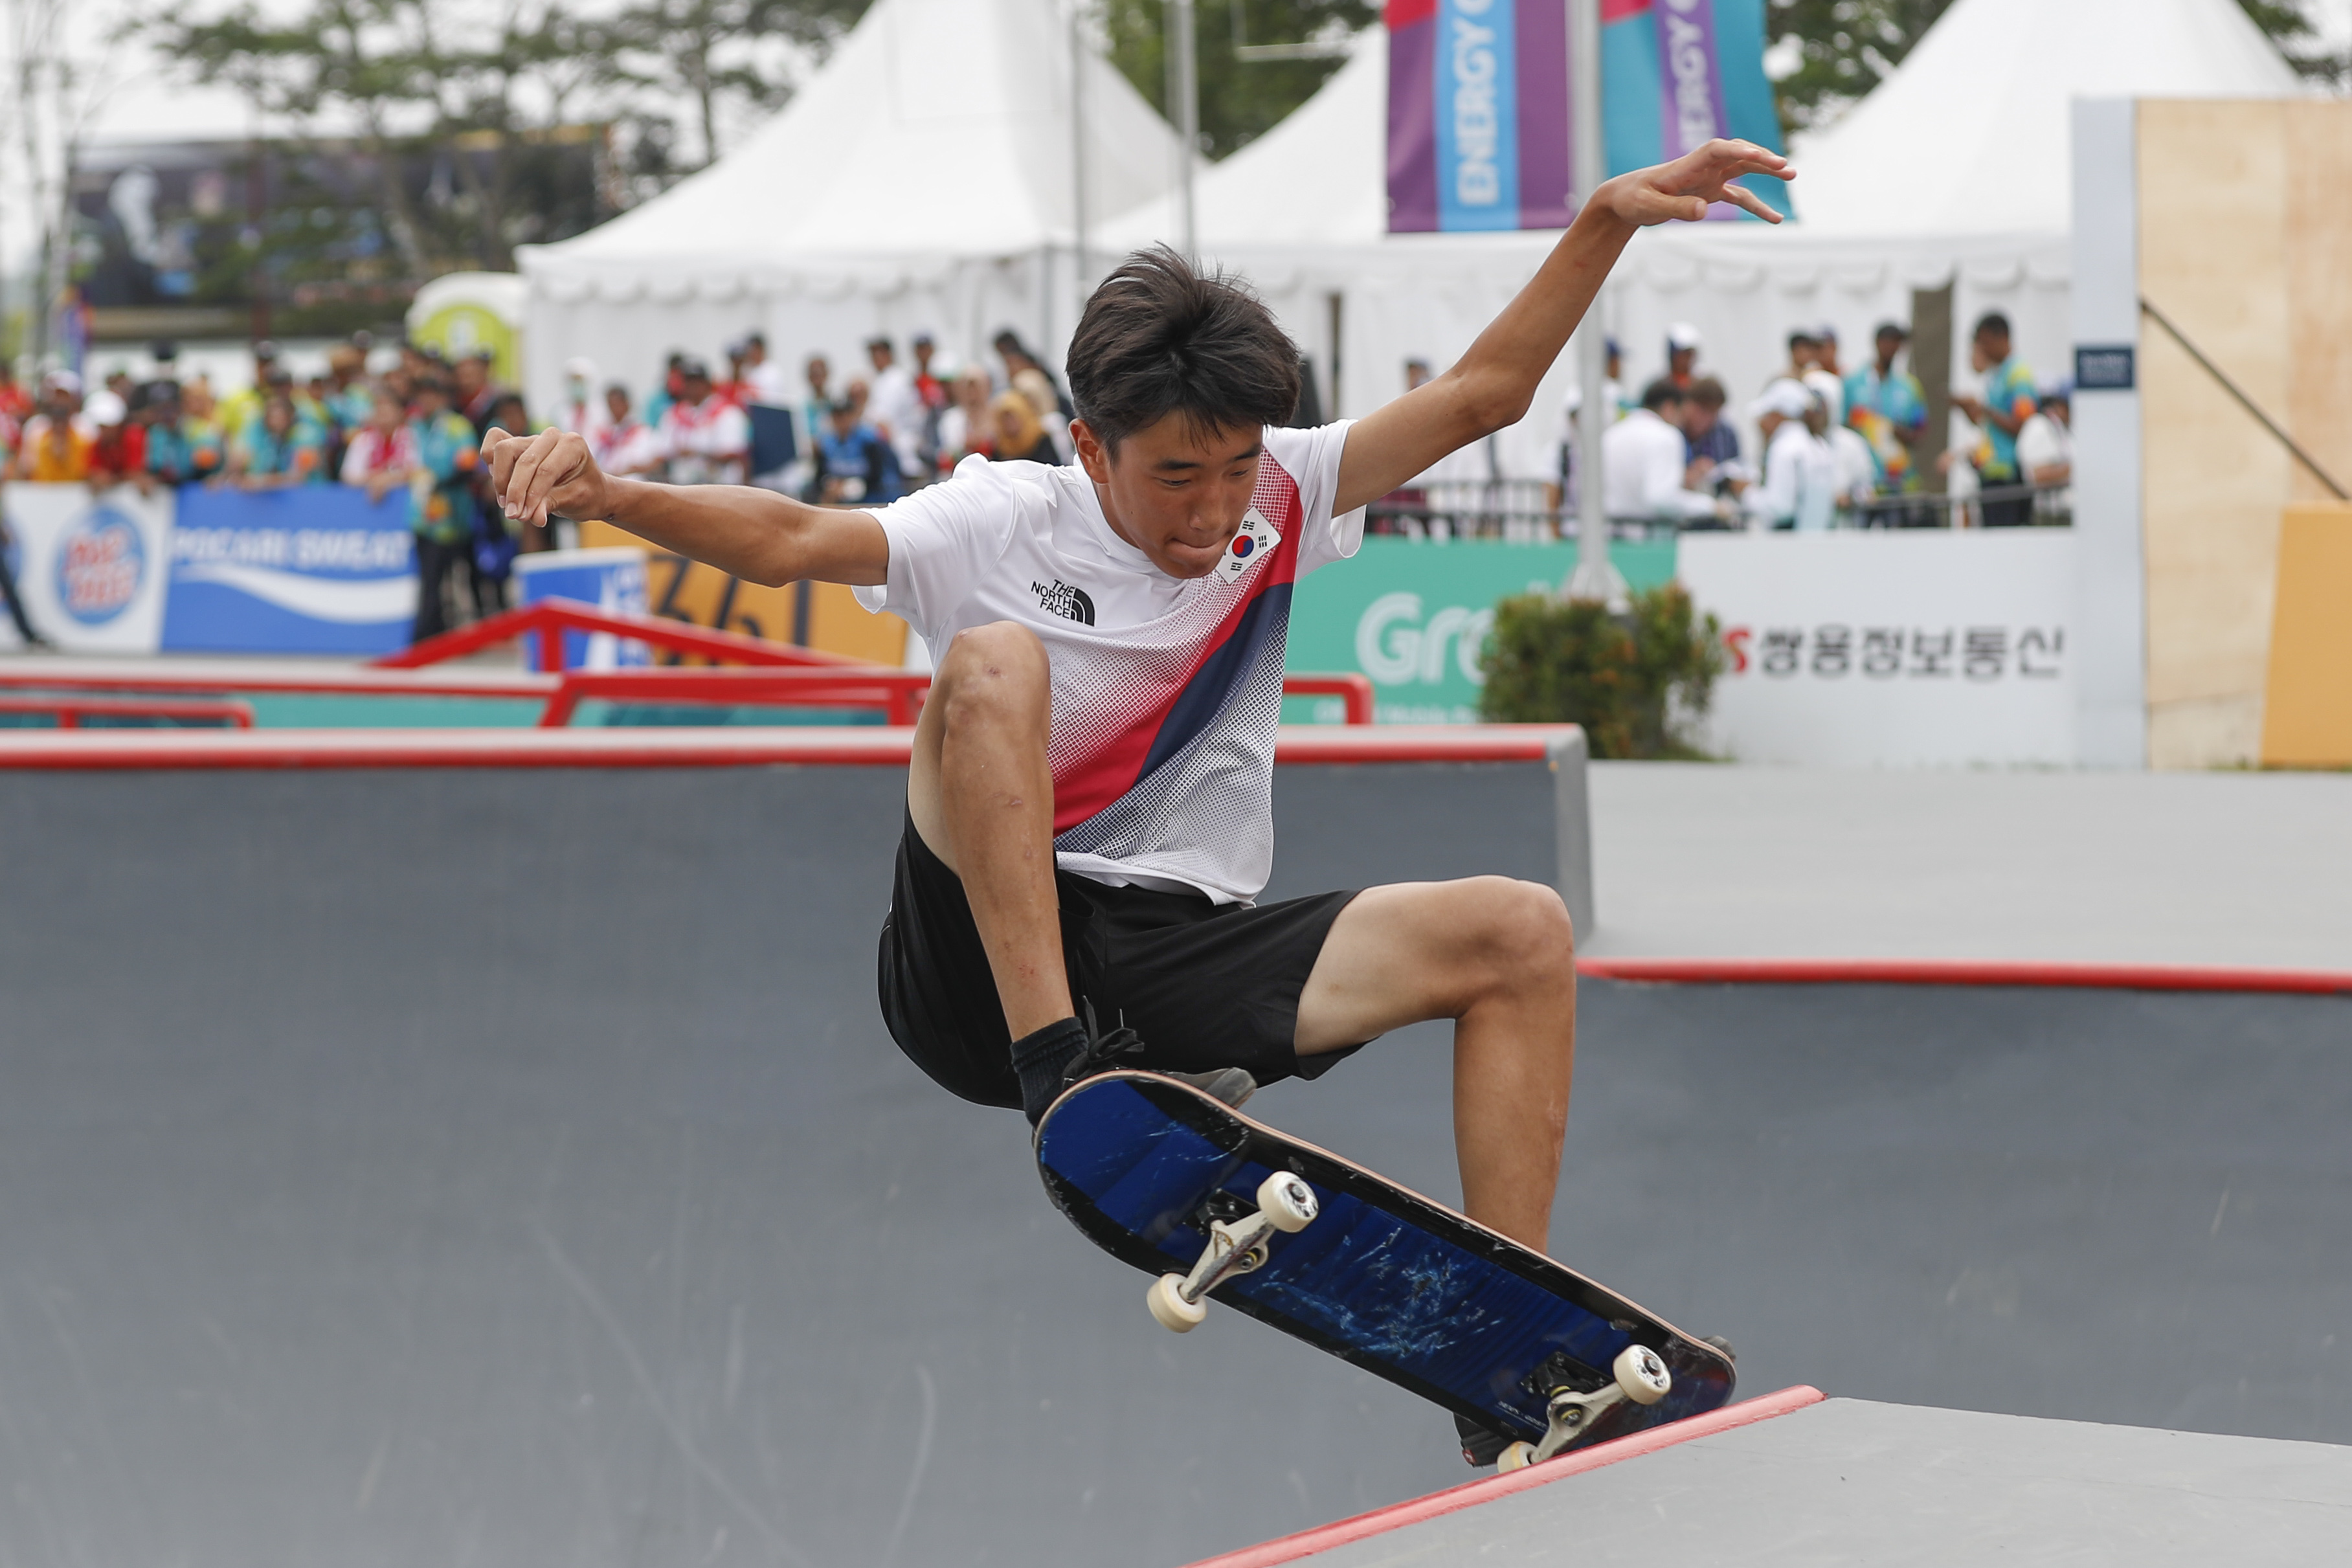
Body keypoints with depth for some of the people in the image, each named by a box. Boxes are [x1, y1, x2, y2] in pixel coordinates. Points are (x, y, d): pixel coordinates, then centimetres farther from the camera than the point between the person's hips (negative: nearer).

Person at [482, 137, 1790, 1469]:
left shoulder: (1279, 502, 8)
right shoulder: (1007, 525, -4)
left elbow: (1480, 395, 6)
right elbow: (789, 539, -18)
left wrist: (1609, 221, -5)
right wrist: (606, 495, -35)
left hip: (1182, 972, 4)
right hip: (986, 966, -4)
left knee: (1523, 934, -10)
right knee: (994, 661, -29)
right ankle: (1070, 1087, -38)